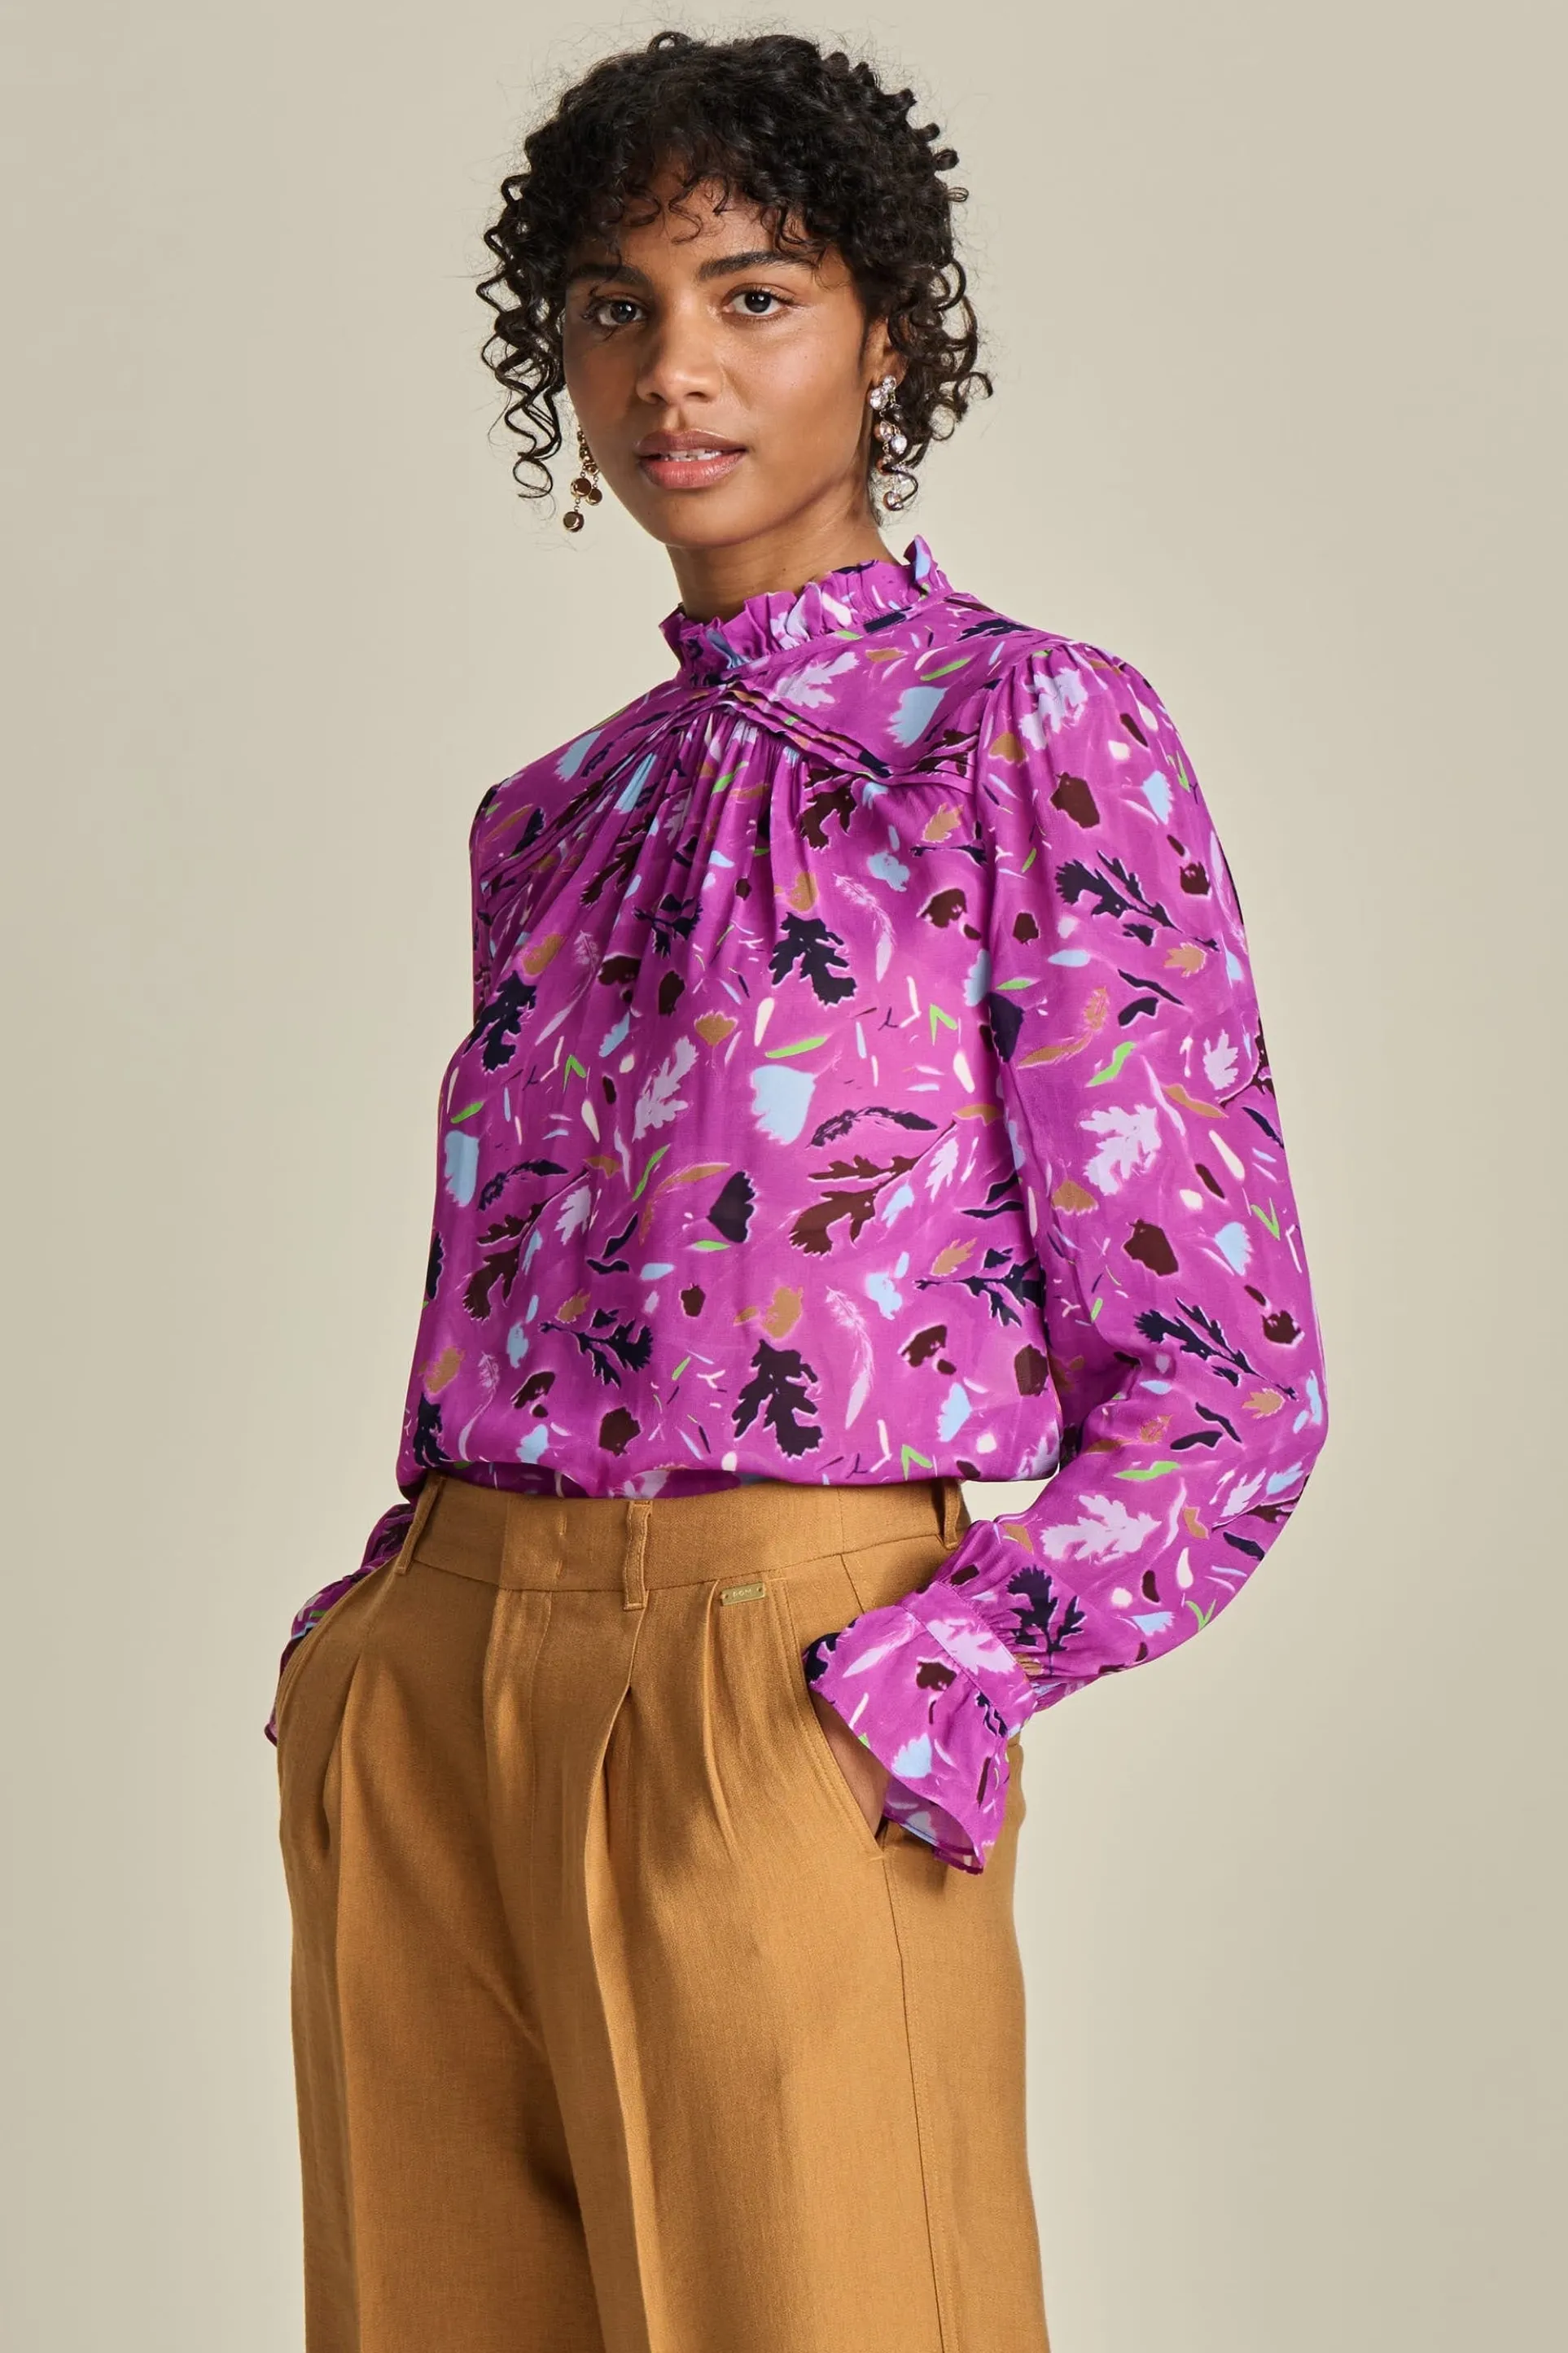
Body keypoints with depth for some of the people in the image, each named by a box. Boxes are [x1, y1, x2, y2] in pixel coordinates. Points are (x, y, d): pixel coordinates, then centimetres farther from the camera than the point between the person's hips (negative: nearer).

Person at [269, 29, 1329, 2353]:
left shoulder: (1031, 732, -1)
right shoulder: (553, 815, 16)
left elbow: (1223, 1374, -4)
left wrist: (914, 1697, -13)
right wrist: (383, 1634, 5)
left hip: (774, 1700, -5)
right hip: (428, 1714, 6)